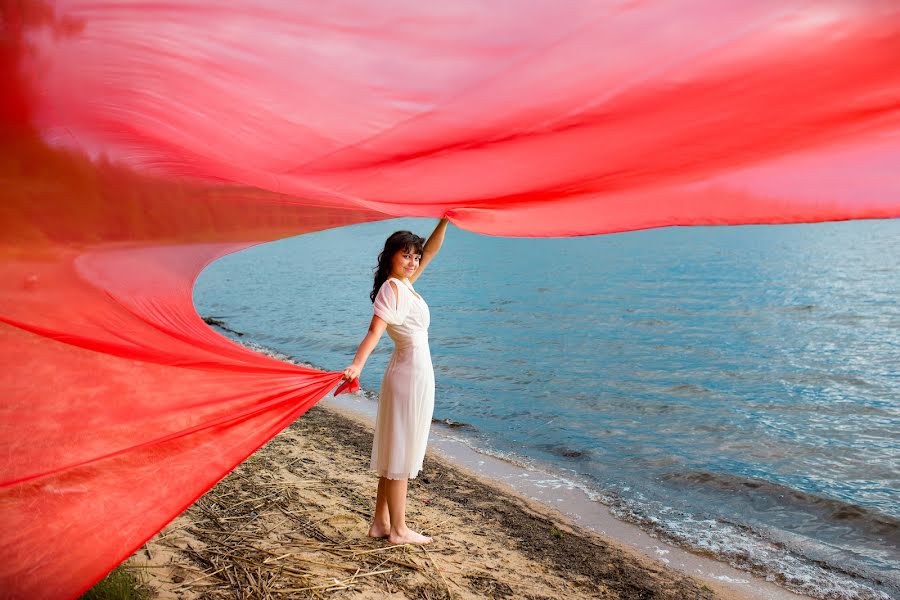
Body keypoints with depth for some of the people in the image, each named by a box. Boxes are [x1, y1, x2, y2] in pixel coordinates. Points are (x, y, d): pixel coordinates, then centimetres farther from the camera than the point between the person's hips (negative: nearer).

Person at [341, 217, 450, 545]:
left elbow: (431, 250, 15)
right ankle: (399, 530, 11)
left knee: (395, 451, 14)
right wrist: (357, 365, -42)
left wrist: (445, 219, 5)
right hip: (413, 373, -10)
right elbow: (375, 330, -29)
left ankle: (381, 522, 23)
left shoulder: (403, 284, 10)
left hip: (406, 372, 10)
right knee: (402, 452, -1)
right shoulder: (392, 288, -16)